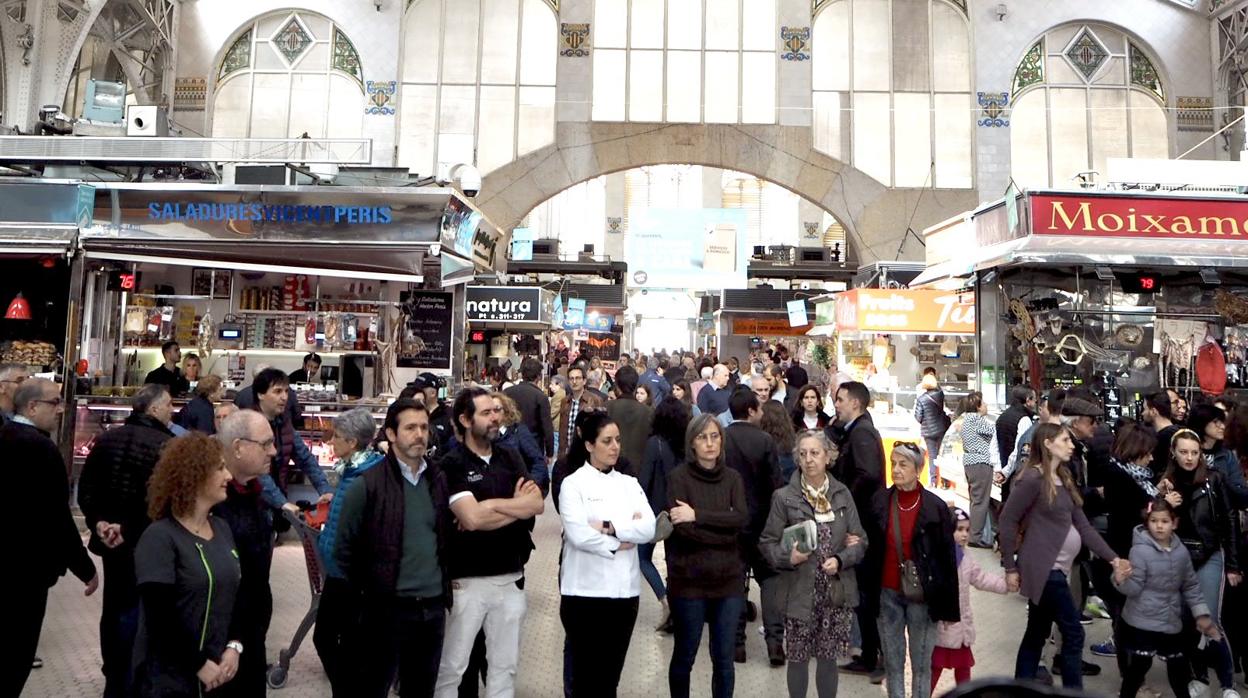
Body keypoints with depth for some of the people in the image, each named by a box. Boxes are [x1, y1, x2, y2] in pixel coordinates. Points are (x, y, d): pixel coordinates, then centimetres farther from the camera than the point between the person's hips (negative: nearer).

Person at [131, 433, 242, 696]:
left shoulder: (223, 529, 6)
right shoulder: (160, 538, -14)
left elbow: (236, 594, 7)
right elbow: (160, 618, -18)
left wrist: (234, 646, -6)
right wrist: (199, 664, -15)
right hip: (170, 677, -6)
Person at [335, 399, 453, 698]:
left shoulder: (440, 480, 5)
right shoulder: (367, 484, -9)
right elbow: (345, 548, -5)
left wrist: (446, 584, 10)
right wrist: (367, 589, -3)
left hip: (433, 606, 5)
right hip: (386, 607, -4)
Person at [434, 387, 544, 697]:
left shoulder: (510, 457, 7)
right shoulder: (452, 464, -9)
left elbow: (537, 503, -6)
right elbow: (471, 518, -22)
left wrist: (489, 506, -16)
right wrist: (516, 504, -10)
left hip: (511, 578, 5)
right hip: (466, 581, -4)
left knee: (505, 666, 16)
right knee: (451, 667, 9)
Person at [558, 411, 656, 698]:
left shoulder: (629, 483, 10)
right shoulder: (573, 483, -4)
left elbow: (648, 529, -4)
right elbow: (578, 535, -18)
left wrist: (609, 527, -15)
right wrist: (622, 542, -9)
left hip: (625, 589, 5)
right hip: (586, 590, -4)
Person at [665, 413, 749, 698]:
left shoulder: (732, 478, 7)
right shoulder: (679, 477, -6)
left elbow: (742, 518, -10)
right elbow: (681, 528, -16)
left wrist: (698, 515, -19)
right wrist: (726, 536, -12)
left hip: (728, 579, 3)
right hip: (690, 580, -3)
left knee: (724, 659, 10)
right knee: (685, 656, 11)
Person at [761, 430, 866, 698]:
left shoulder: (842, 494, 2)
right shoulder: (784, 497, -6)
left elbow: (860, 541, 4)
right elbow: (767, 543, -4)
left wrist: (840, 560, -13)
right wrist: (789, 557, -22)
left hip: (837, 593, 2)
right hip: (800, 593, -2)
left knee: (828, 659, 13)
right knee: (798, 659, 9)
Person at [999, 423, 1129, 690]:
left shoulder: (1063, 480, 12)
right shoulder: (1033, 478, -16)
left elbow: (1082, 526, 10)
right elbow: (1008, 520, -16)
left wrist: (1113, 558, 2)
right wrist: (1010, 567, -15)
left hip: (1055, 569, 9)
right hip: (1043, 569, -9)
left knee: (1037, 633, 14)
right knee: (1073, 634, -1)